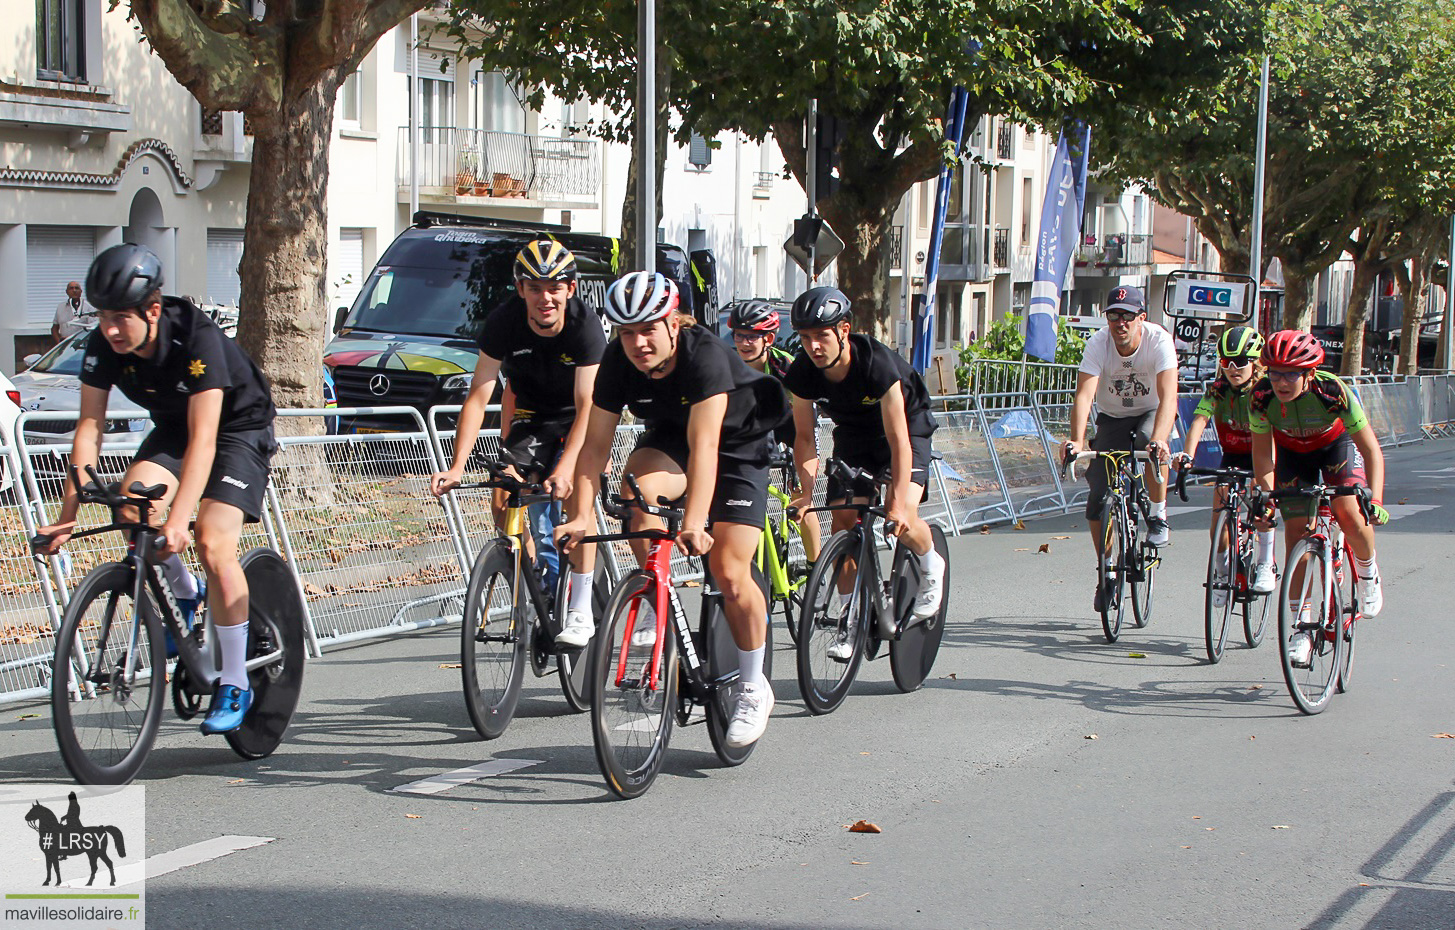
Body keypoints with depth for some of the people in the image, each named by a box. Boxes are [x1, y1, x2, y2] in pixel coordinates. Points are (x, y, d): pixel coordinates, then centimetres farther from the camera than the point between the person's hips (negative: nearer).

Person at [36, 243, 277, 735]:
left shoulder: (197, 337, -34)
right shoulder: (103, 346, -19)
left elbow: (203, 439, -39)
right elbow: (89, 428, -16)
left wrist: (177, 521, -47)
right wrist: (68, 514, -26)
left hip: (238, 427, -5)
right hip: (173, 426, 5)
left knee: (213, 544, -22)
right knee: (132, 503, -25)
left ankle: (235, 685, -9)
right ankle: (183, 594, 5)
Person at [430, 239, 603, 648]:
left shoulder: (585, 324, -29)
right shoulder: (504, 322, -23)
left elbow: (587, 406, -33)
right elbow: (478, 396, -23)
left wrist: (565, 468, -47)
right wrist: (457, 466, -34)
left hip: (582, 418, -3)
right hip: (531, 417, 3)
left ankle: (581, 611, -17)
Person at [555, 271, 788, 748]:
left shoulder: (705, 355, -34)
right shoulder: (617, 361, -20)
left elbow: (704, 445, -43)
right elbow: (595, 442, -19)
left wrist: (694, 523, -53)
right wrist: (580, 514, -31)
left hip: (738, 444, -4)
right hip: (668, 439, 4)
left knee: (730, 573, -14)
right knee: (637, 487, -32)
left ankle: (753, 686, 8)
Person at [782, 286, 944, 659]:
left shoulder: (876, 362, -36)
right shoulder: (802, 372, -23)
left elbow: (897, 438, -34)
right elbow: (805, 437, -14)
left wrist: (899, 501, -40)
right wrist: (807, 492, -27)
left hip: (907, 424, -4)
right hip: (853, 432, 5)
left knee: (902, 514, -24)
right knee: (843, 518, -10)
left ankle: (931, 566, 10)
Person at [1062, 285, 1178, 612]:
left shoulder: (1159, 340, -28)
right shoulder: (1098, 344, -24)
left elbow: (1168, 396, -39)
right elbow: (1084, 394, -35)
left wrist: (1159, 437, -56)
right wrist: (1077, 439, -51)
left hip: (1150, 412, -2)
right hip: (1112, 417, 2)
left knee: (1149, 443, -38)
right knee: (1098, 495, -9)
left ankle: (1158, 517, -15)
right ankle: (1106, 570, 10)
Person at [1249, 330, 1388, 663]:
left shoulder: (1333, 392, -35)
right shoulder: (1262, 396, -29)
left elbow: (1371, 449, -31)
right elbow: (1262, 452, -16)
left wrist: (1374, 500, -41)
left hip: (1337, 445, -2)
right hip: (1293, 452, 2)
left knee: (1350, 515, -25)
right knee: (1296, 531, -9)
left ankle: (1368, 572, 8)